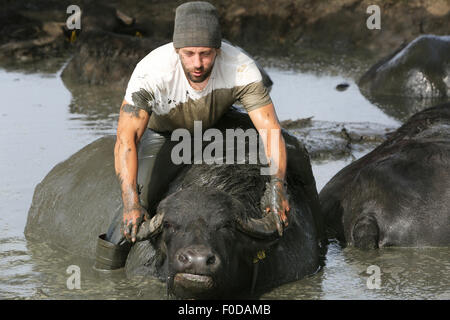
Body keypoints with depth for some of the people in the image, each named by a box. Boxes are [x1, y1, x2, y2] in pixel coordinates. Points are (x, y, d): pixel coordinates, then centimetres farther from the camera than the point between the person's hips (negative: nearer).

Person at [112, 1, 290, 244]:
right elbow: (126, 138, -43)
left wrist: (277, 185, -54)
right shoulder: (150, 72, -41)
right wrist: (131, 203, -55)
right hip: (162, 133, -3)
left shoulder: (241, 68, -36)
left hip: (217, 128, 3)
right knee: (138, 202, -20)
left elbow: (270, 129, -37)